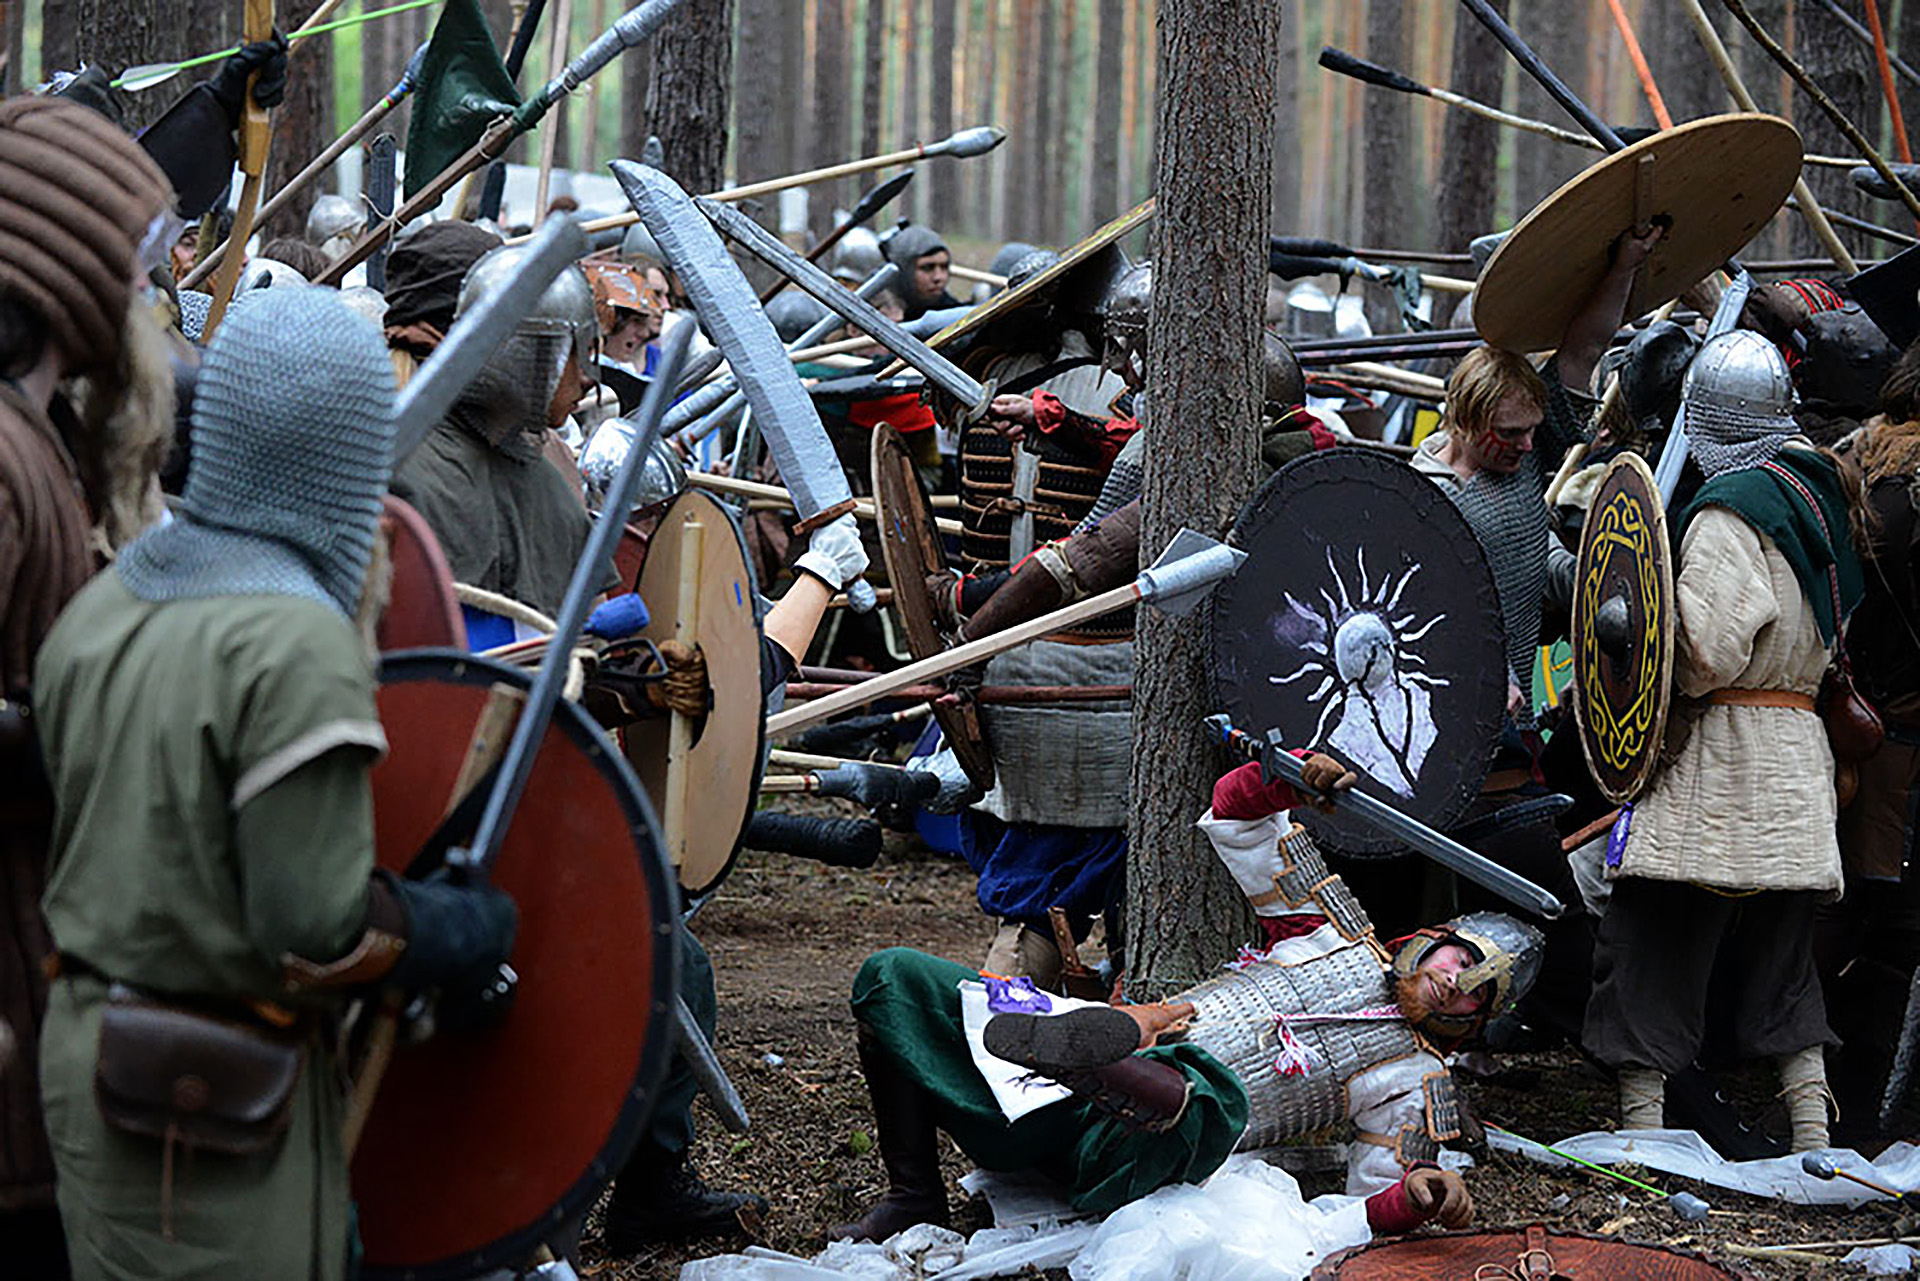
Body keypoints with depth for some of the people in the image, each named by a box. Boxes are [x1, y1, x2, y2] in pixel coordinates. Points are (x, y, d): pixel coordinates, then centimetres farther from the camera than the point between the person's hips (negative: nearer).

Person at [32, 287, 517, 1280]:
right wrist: (461, 932, -5)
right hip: (222, 1108, -8)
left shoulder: (97, 608, 6)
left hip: (81, 1044, 8)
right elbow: (317, 928, -22)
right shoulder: (297, 641, -21)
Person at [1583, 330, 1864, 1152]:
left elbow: (1704, 653, -22)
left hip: (1718, 760, -8)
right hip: (1797, 765, 8)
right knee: (1781, 969, 14)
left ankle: (1641, 1133, 0)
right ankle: (1815, 1145, 12)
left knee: (1647, 955, 0)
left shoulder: (1730, 512, -13)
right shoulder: (1814, 488, 12)